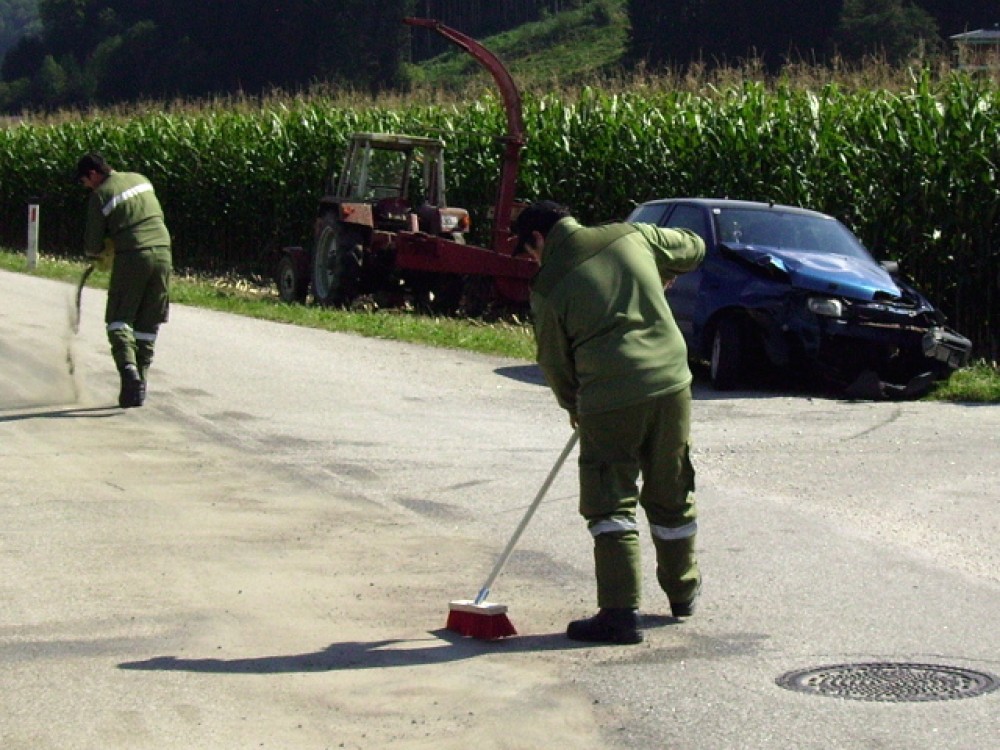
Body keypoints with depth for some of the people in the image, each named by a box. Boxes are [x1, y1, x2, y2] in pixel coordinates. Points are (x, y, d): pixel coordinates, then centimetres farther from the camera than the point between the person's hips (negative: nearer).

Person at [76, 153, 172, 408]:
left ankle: (128, 368, -21)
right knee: (148, 325, 11)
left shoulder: (100, 196, -2)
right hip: (162, 251, 5)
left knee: (118, 320, 3)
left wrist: (96, 255, 25)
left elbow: (93, 245, 0)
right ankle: (141, 380, 8)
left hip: (131, 255, -5)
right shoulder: (140, 180, 16)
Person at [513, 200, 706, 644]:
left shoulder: (548, 285, 0)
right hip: (671, 383, 5)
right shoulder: (632, 235, 8)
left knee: (611, 504, 2)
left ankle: (621, 610, -7)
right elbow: (693, 249, 23)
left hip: (610, 398, -4)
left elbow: (554, 361, 8)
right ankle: (683, 591, 35)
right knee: (671, 495, 19)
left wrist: (573, 406, 25)